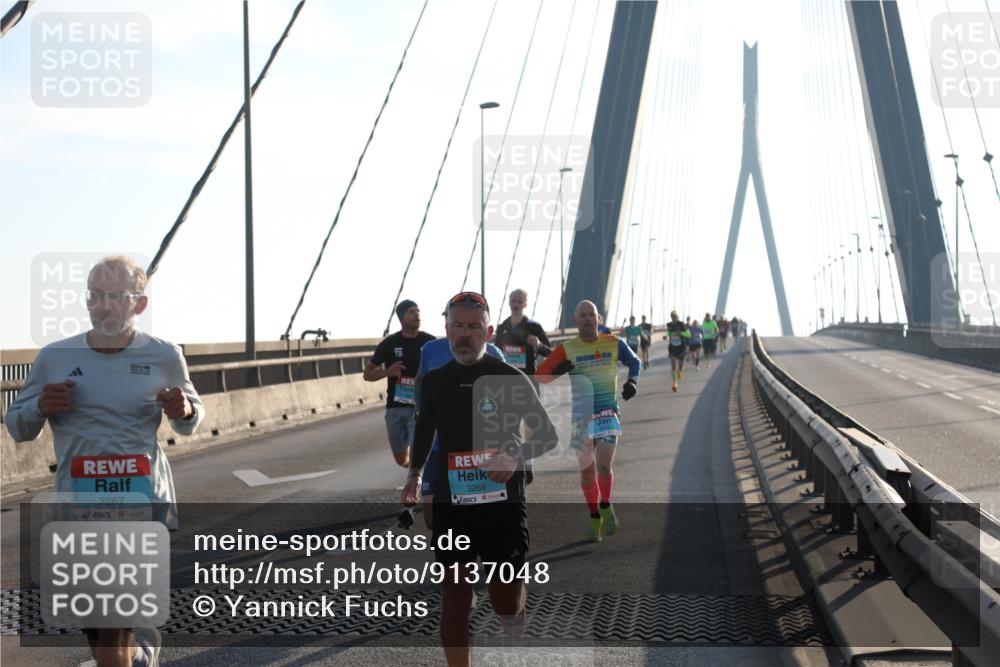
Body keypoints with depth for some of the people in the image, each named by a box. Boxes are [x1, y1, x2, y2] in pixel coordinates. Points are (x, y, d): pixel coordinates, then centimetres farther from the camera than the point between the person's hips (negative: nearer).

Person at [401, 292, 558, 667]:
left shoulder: (510, 379, -5)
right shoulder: (435, 381, 5)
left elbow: (547, 435, 0)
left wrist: (517, 455, -19)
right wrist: (415, 473, 10)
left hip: (503, 503, -2)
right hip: (451, 506, 2)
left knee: (505, 600, 3)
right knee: (454, 597, -1)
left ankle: (513, 609, 40)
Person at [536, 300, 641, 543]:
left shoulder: (613, 343, 1)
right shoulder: (567, 350, -2)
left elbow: (634, 361, 19)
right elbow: (540, 376, -3)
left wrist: (632, 381, 0)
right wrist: (558, 371, -22)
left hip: (608, 414, -1)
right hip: (581, 416, 1)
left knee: (604, 465, -16)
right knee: (587, 471, 5)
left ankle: (606, 507, 11)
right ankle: (595, 518, 24)